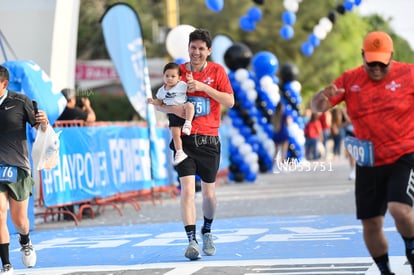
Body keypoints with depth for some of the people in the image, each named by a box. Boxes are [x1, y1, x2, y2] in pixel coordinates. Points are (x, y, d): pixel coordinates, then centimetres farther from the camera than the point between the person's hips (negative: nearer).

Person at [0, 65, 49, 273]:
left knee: (19, 220, 7)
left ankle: (25, 243, 43)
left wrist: (44, 122, -18)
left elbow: (40, 128, 3)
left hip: (18, 168, -1)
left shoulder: (20, 101, -4)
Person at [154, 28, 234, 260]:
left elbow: (230, 102, -7)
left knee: (209, 193, 11)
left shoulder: (217, 71, 3)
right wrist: (173, 108, -15)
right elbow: (160, 104, 7)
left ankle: (207, 232, 36)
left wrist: (203, 87, -16)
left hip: (209, 141, 1)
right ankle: (192, 241, -15)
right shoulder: (178, 71, 4)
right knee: (188, 189, -14)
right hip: (184, 139, 0)